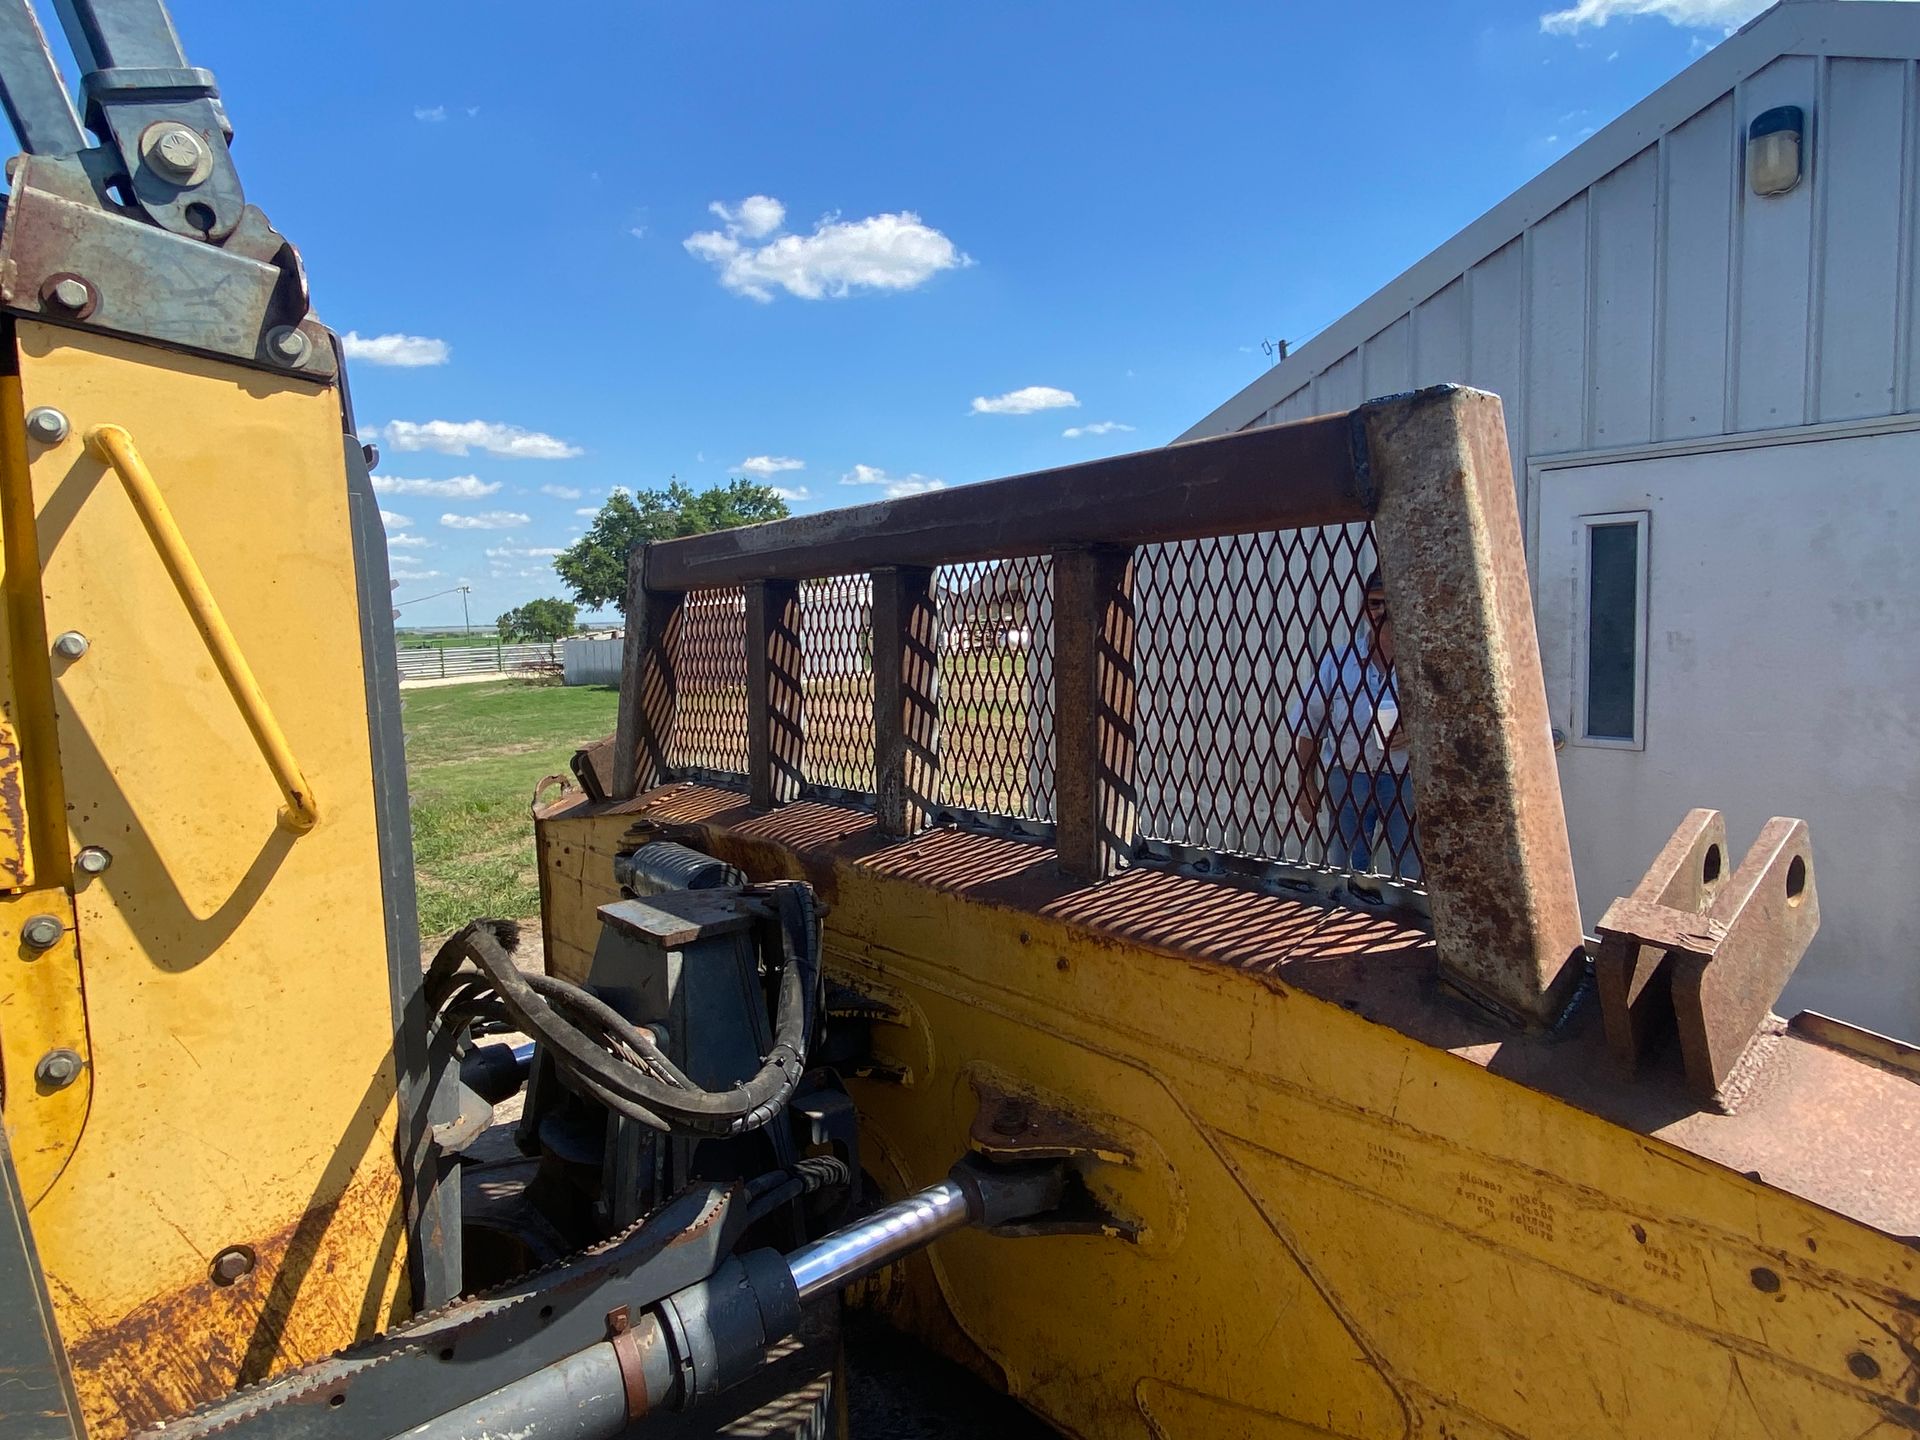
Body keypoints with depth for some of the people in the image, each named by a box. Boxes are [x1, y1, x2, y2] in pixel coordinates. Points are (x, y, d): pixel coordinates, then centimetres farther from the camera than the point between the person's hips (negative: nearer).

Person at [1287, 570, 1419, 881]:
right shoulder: (1339, 658, 7)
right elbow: (1308, 727, 8)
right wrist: (1307, 785, 3)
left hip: (1405, 778, -1)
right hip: (1346, 777, 1)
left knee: (1409, 873, 1)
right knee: (1345, 870, 8)